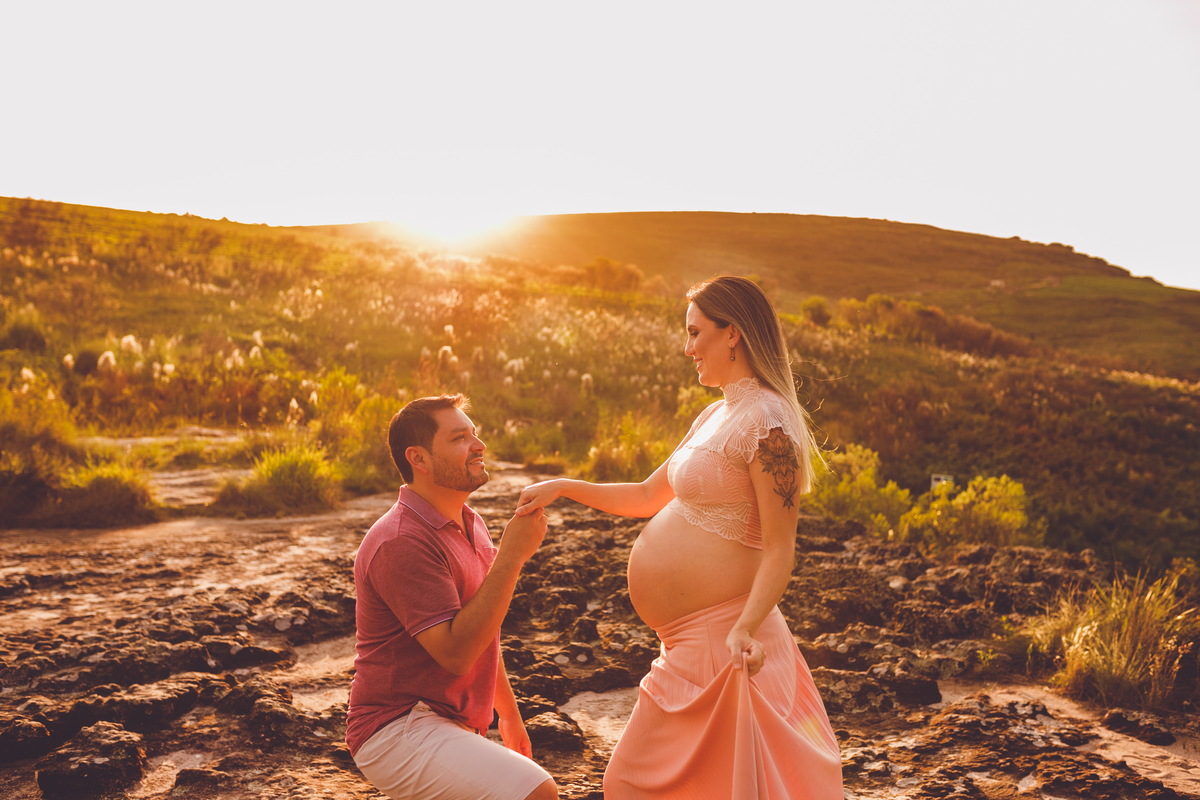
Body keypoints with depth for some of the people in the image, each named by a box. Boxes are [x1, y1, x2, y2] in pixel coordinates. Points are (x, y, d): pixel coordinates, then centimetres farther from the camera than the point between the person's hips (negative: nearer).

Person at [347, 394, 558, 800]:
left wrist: (509, 712, 25)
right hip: (397, 730, -9)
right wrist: (511, 556, -26)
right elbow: (456, 652, -26)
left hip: (450, 727, 10)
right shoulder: (402, 542, -20)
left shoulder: (470, 525, 11)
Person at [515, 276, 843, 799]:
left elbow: (780, 550, -20)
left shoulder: (765, 421, -17)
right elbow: (649, 496, 21)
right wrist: (564, 487, 15)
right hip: (694, 639, 10)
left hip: (719, 643, -10)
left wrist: (745, 628, -33)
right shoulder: (716, 416, 14)